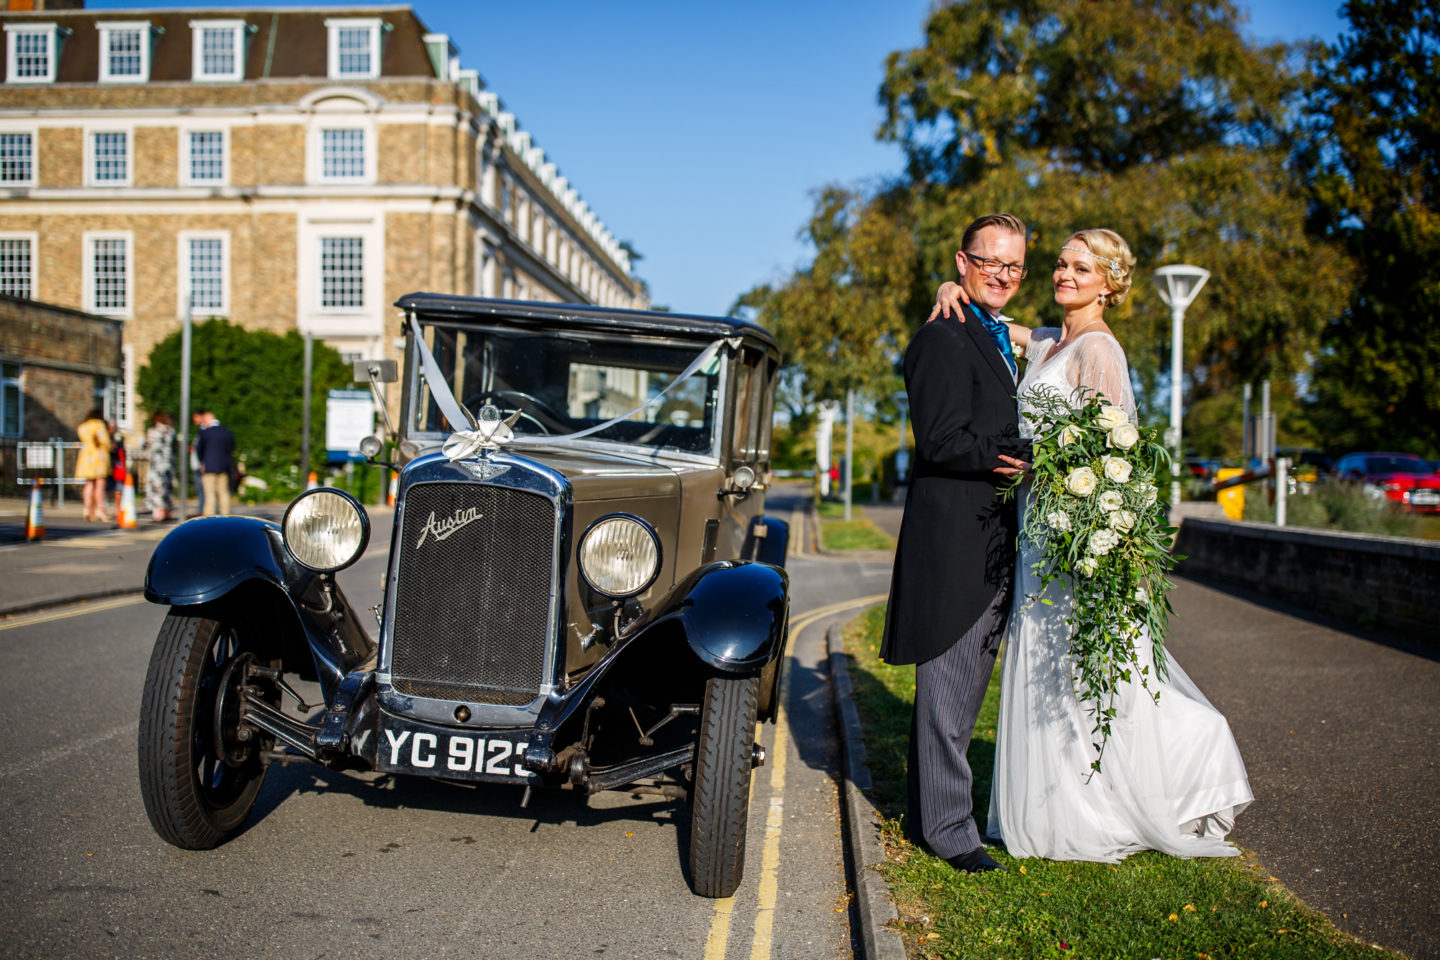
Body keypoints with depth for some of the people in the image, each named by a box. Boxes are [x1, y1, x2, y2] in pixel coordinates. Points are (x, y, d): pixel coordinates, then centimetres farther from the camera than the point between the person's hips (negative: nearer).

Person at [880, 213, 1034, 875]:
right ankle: (946, 827, 9)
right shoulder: (943, 339, -11)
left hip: (993, 544, 10)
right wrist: (1034, 455, -20)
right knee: (948, 688, -2)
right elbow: (942, 442, -20)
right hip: (953, 540, -10)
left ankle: (930, 811, 26)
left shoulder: (1003, 340, 21)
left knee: (963, 686, 15)